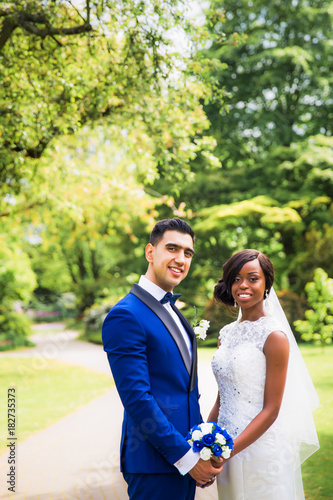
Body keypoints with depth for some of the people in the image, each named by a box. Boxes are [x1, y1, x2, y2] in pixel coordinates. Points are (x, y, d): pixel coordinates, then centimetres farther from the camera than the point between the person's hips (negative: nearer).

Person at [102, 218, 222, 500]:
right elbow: (136, 398, -20)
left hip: (185, 458, 8)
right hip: (155, 466, -8)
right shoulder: (126, 316, -15)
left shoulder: (173, 313, 14)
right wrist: (187, 458, -16)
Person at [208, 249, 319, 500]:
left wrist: (227, 452, -20)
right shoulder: (227, 334, 8)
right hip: (228, 446, 6)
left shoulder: (274, 335, -12)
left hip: (261, 448, -6)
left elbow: (271, 410, -14)